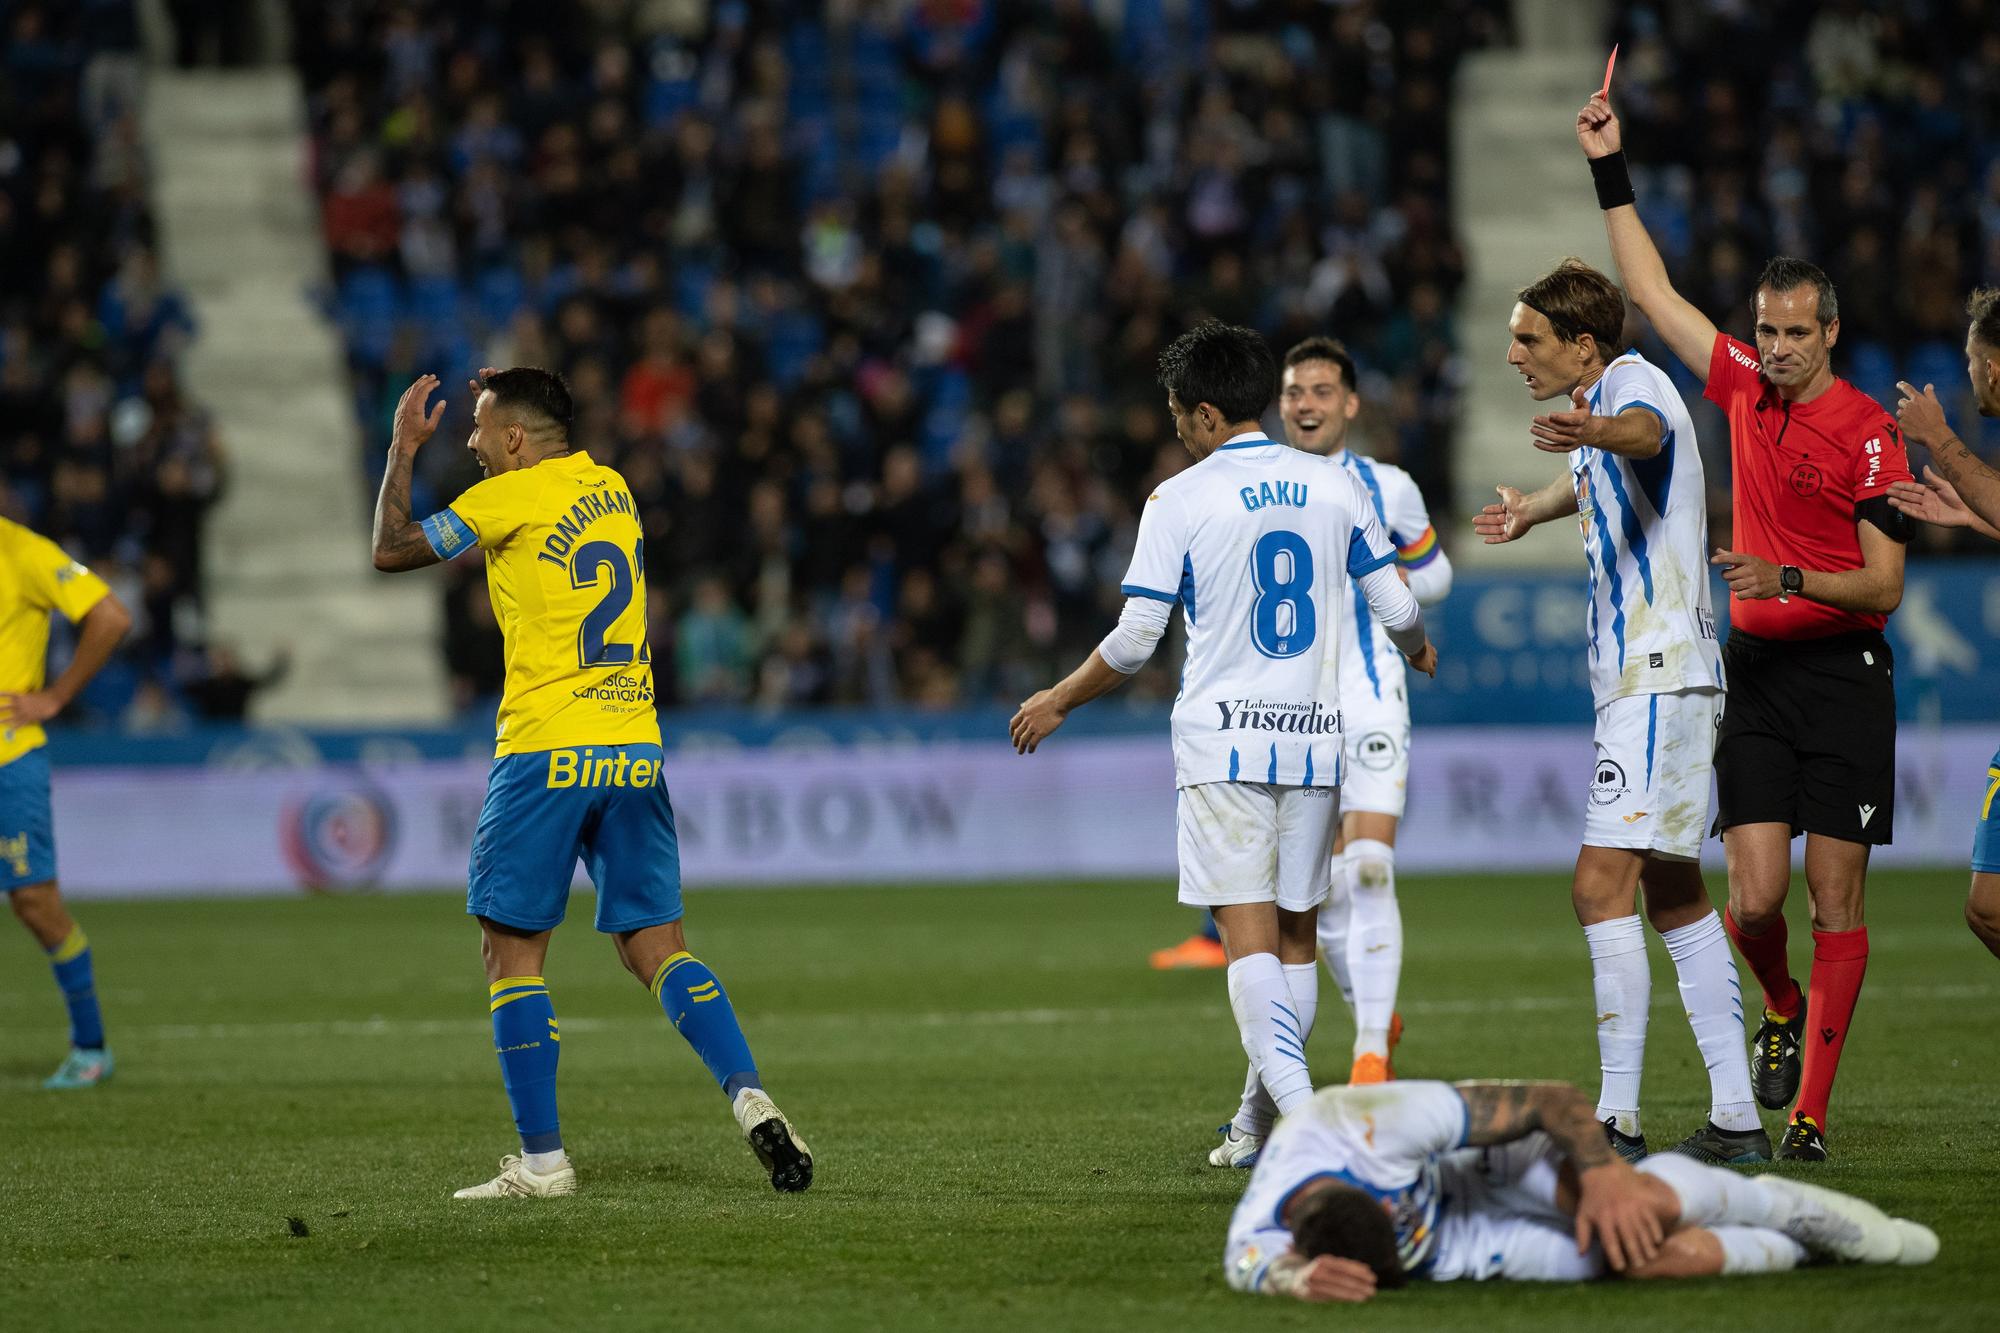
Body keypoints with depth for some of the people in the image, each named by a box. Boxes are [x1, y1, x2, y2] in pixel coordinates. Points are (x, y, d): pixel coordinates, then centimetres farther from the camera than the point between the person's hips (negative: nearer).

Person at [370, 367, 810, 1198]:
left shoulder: (508, 498, -6)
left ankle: (541, 1161, -2)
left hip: (547, 751, -6)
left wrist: (403, 448, 12)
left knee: (512, 951, 2)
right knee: (655, 946, 8)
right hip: (636, 750, 6)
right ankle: (751, 1101, -12)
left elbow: (391, 550, 1)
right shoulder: (610, 489, 13)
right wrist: (502, 401, 31)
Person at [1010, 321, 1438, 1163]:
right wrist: (1417, 650, 35)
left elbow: (1135, 639, -7)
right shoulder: (1335, 486, 6)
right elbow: (1397, 608, 10)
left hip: (1224, 741, -4)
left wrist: (1057, 702, 9)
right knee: (1294, 935, 13)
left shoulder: (1181, 499, -6)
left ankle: (1300, 1111, -23)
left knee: (1248, 937, -7)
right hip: (1315, 738, 4)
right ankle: (1273, 1115, 18)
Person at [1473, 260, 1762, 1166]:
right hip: (1643, 676, 11)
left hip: (1659, 676, -11)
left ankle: (1618, 1118, -18)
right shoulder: (1600, 400, 18)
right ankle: (1735, 1118, 14)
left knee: (1602, 884, -16)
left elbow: (1644, 432, -40)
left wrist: (1595, 431, -62)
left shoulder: (1632, 381, -12)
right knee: (1674, 896, 12)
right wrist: (1532, 508, 63)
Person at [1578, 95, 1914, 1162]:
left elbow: (1883, 587, -8)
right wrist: (1610, 168, 12)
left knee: (1835, 900, -4)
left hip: (1843, 675, -4)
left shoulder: (1868, 432, -7)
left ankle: (1809, 1112, -2)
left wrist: (1789, 579, -23)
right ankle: (1781, 1010, 27)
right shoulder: (1745, 389, 7)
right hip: (1754, 669, 4)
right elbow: (1649, 289, 14)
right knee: (1755, 895, -5)